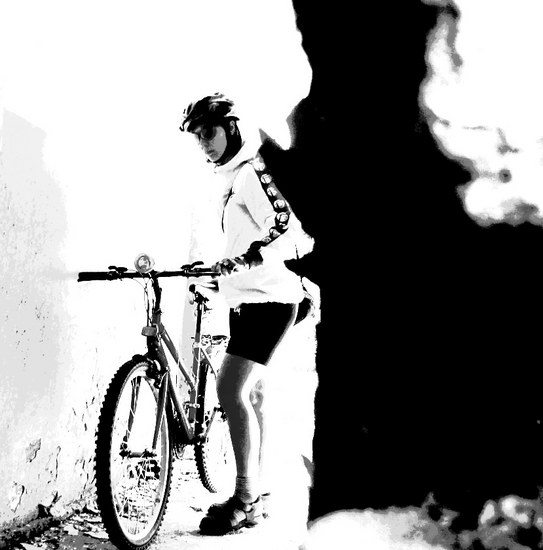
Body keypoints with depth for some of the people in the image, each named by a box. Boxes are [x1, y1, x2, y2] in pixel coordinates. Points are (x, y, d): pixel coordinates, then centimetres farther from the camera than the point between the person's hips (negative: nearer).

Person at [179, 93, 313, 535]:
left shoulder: (255, 171, -13)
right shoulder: (233, 175, 17)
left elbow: (291, 230, -24)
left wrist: (253, 256, -37)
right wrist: (222, 272, 34)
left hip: (268, 297, -11)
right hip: (247, 297, 11)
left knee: (232, 388, -19)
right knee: (253, 394, 13)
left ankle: (246, 499, -14)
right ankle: (259, 494, 21)